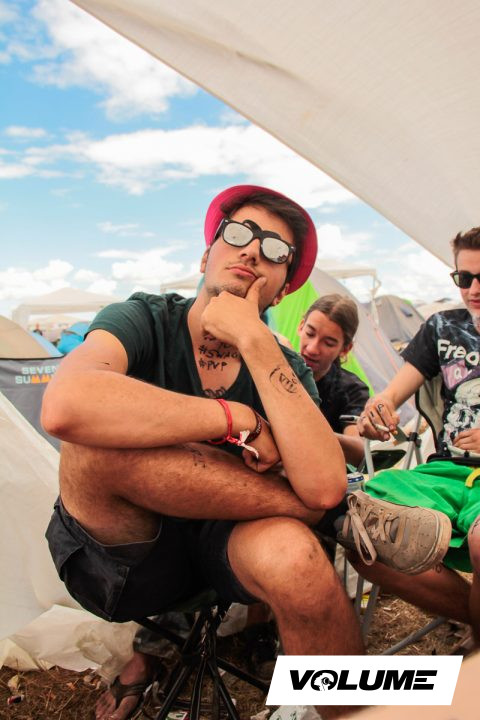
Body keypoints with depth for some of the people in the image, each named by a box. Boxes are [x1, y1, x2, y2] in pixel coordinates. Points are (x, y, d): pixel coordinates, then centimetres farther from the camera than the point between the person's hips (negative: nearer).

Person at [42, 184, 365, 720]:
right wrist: (239, 419, -27)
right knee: (97, 436, -30)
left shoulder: (285, 368, -4)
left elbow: (325, 486, -23)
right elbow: (64, 408, -35)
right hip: (121, 560, -1)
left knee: (290, 556, -32)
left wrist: (254, 342, -25)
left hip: (224, 548, 2)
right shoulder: (142, 320, -11)